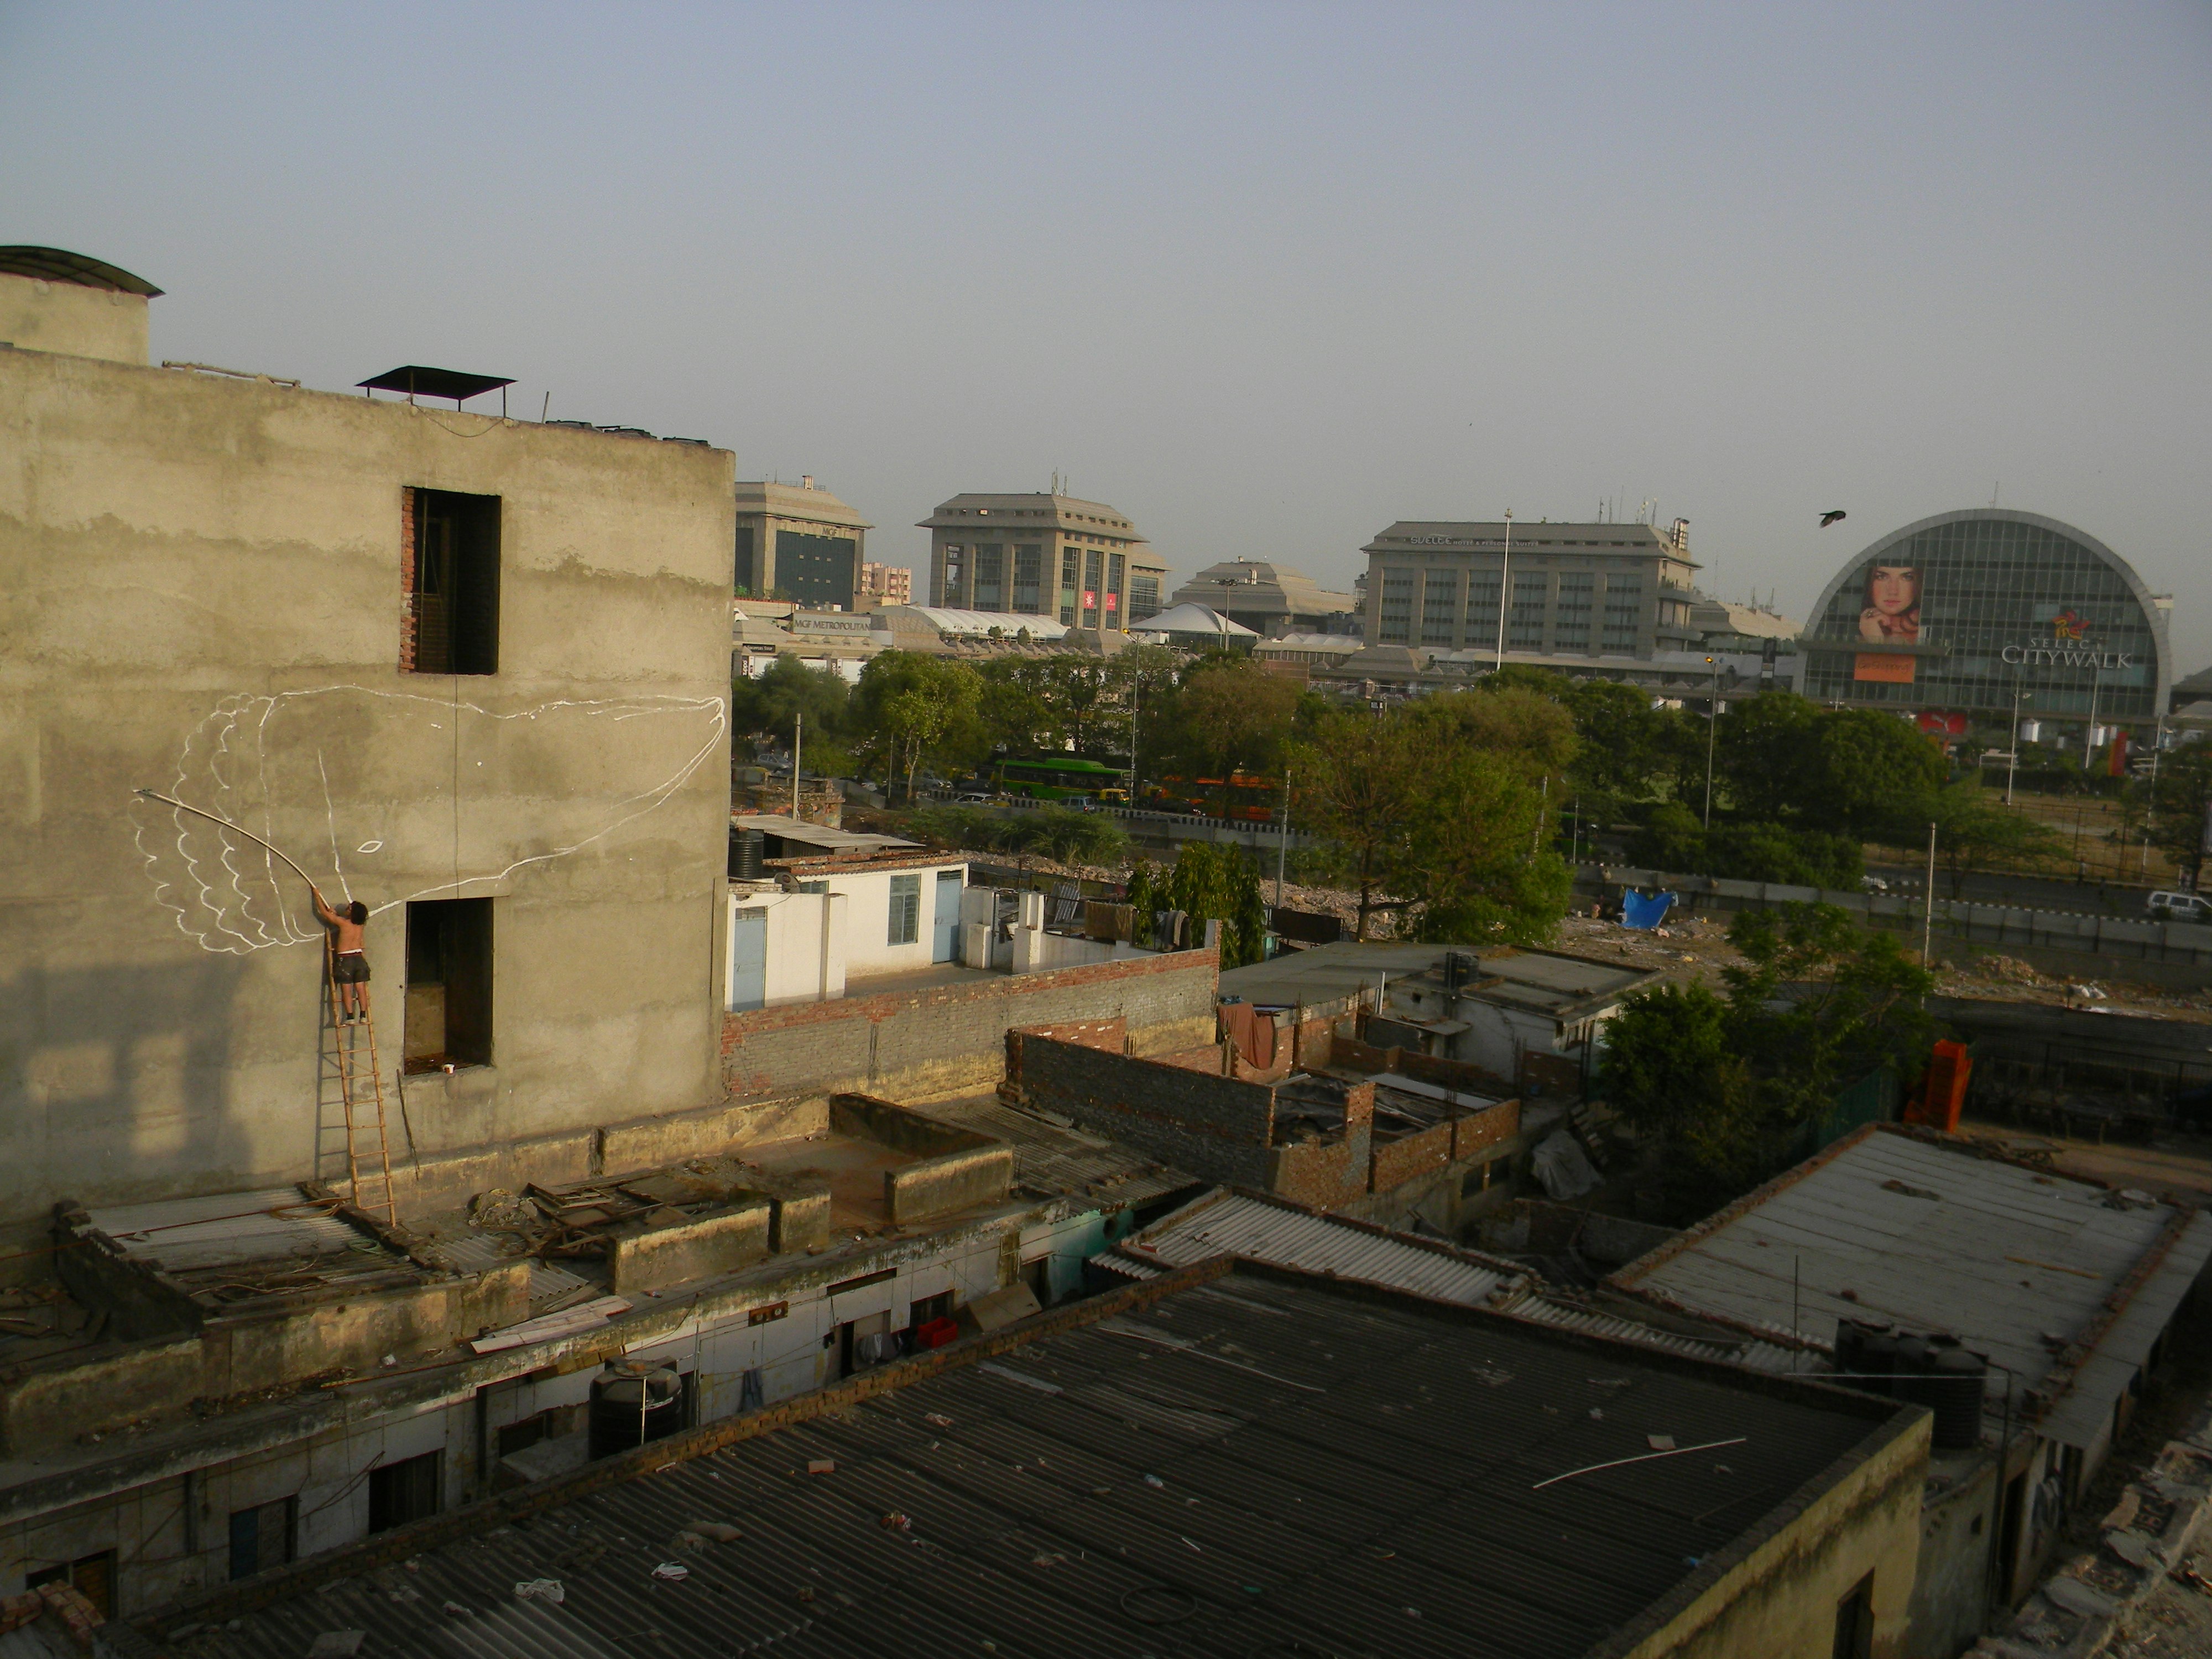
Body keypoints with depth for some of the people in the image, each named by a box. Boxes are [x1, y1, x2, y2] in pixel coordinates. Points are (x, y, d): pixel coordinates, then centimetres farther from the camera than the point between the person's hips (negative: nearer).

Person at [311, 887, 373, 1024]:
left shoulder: (343, 923, -14)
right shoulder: (360, 925, 1)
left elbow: (323, 912, -5)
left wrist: (317, 895, 5)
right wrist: (335, 913, 24)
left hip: (345, 960, -5)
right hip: (359, 958, 5)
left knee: (346, 991, 2)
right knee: (361, 989, 6)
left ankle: (350, 1017, 1)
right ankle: (363, 1016, 7)